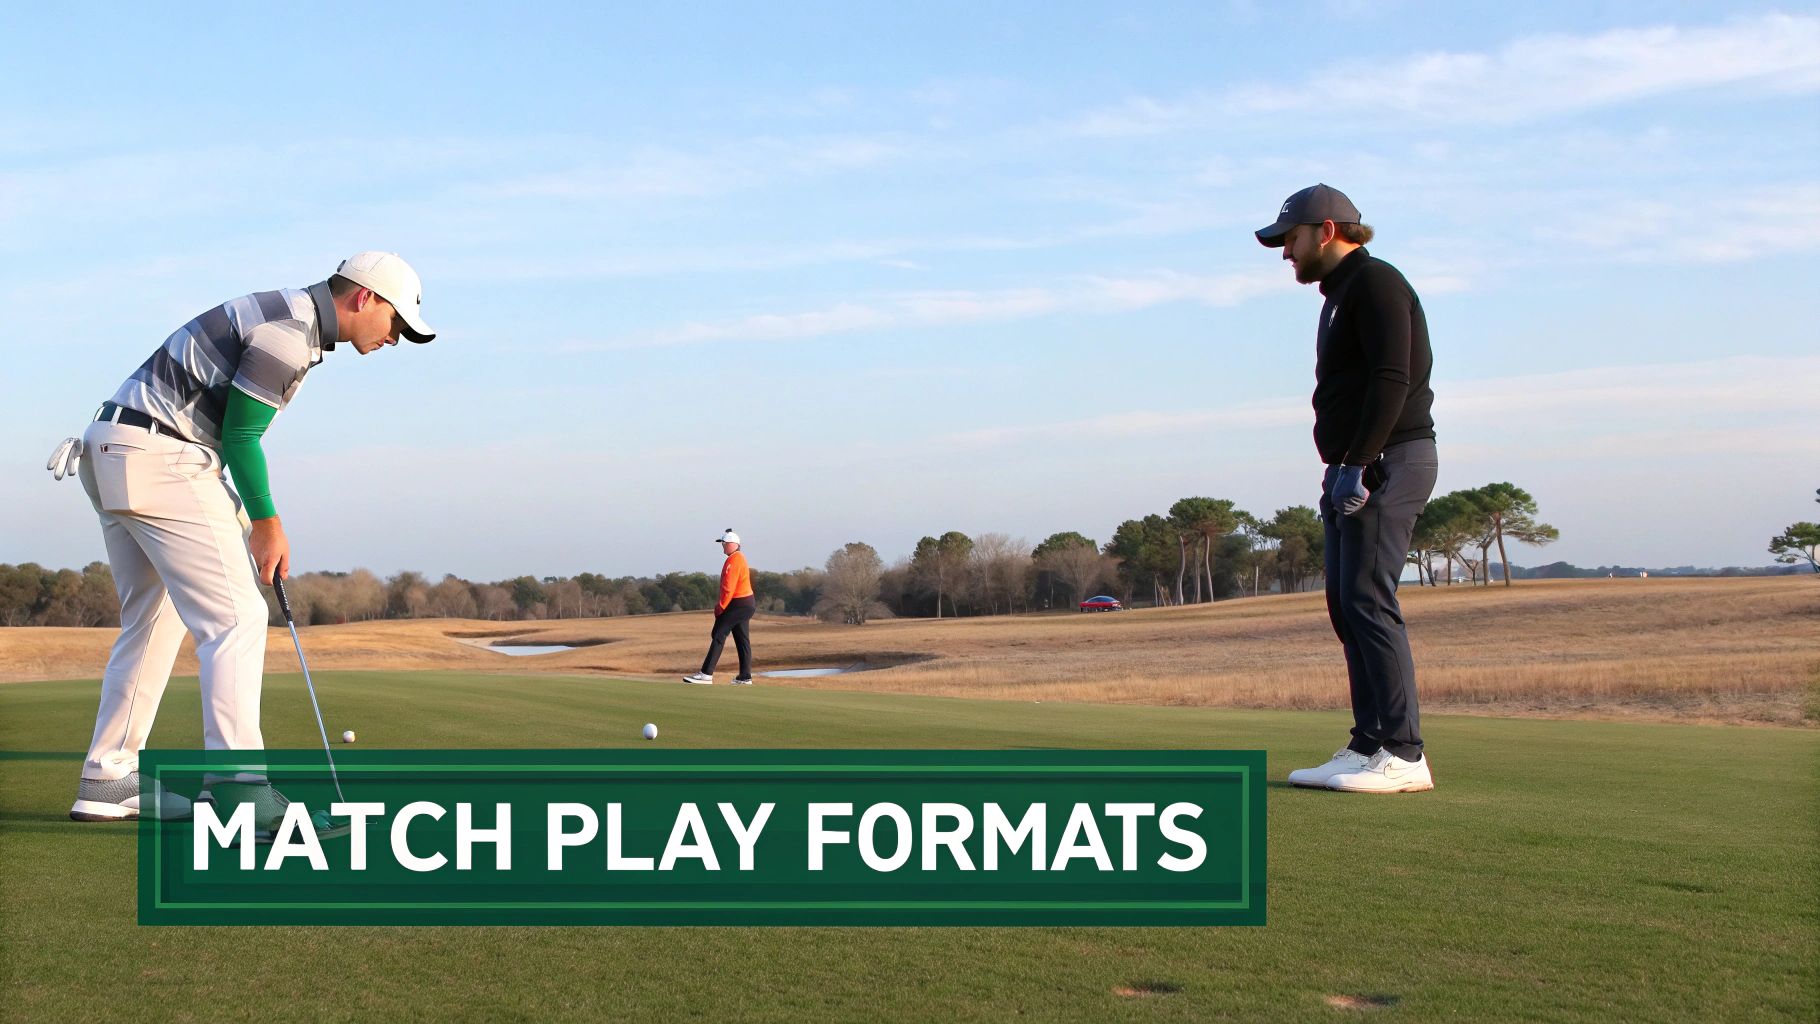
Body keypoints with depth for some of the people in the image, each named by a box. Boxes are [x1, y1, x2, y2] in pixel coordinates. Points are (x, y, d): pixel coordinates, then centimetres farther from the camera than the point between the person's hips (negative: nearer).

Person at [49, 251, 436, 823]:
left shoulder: (284, 318, 18)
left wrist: (253, 521, 13)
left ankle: (108, 780, 21)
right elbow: (239, 436, -12)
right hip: (160, 460, -11)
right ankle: (238, 787, -16)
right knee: (236, 617, -12)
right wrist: (266, 521, 0)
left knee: (153, 620, 16)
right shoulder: (289, 333, -13)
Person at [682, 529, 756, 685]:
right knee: (742, 640, 10)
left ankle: (706, 674, -14)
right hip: (746, 604, 10)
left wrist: (721, 606, -15)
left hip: (737, 605, -10)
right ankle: (745, 677, 12)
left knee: (718, 635, -11)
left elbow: (728, 587, -20)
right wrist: (721, 603, 16)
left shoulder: (733, 560, -15)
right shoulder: (740, 557, 18)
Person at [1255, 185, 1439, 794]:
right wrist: (1340, 468, 16)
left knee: (1368, 601, -14)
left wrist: (1358, 464, -23)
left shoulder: (1376, 284, -7)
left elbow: (1392, 381, -18)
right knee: (1346, 605, 6)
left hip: (1386, 464, -10)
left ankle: (1402, 754, -14)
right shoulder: (1340, 295, 24)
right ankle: (1369, 746, 7)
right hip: (1355, 470, 10)